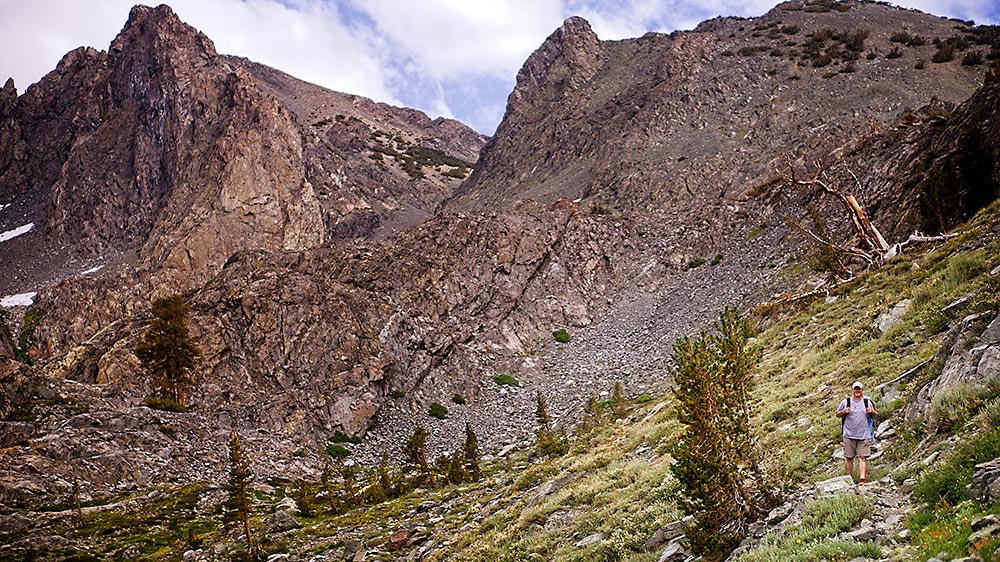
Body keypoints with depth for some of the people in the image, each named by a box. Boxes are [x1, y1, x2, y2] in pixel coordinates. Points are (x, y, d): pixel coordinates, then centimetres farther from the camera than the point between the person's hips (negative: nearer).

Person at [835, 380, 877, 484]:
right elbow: (837, 414, 11)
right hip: (849, 435, -1)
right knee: (849, 458, 3)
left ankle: (862, 480, -12)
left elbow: (874, 416, 17)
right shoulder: (846, 402, 3)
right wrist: (843, 412, -9)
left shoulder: (867, 402, 8)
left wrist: (872, 412, -6)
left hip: (863, 435, 1)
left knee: (862, 458, -7)